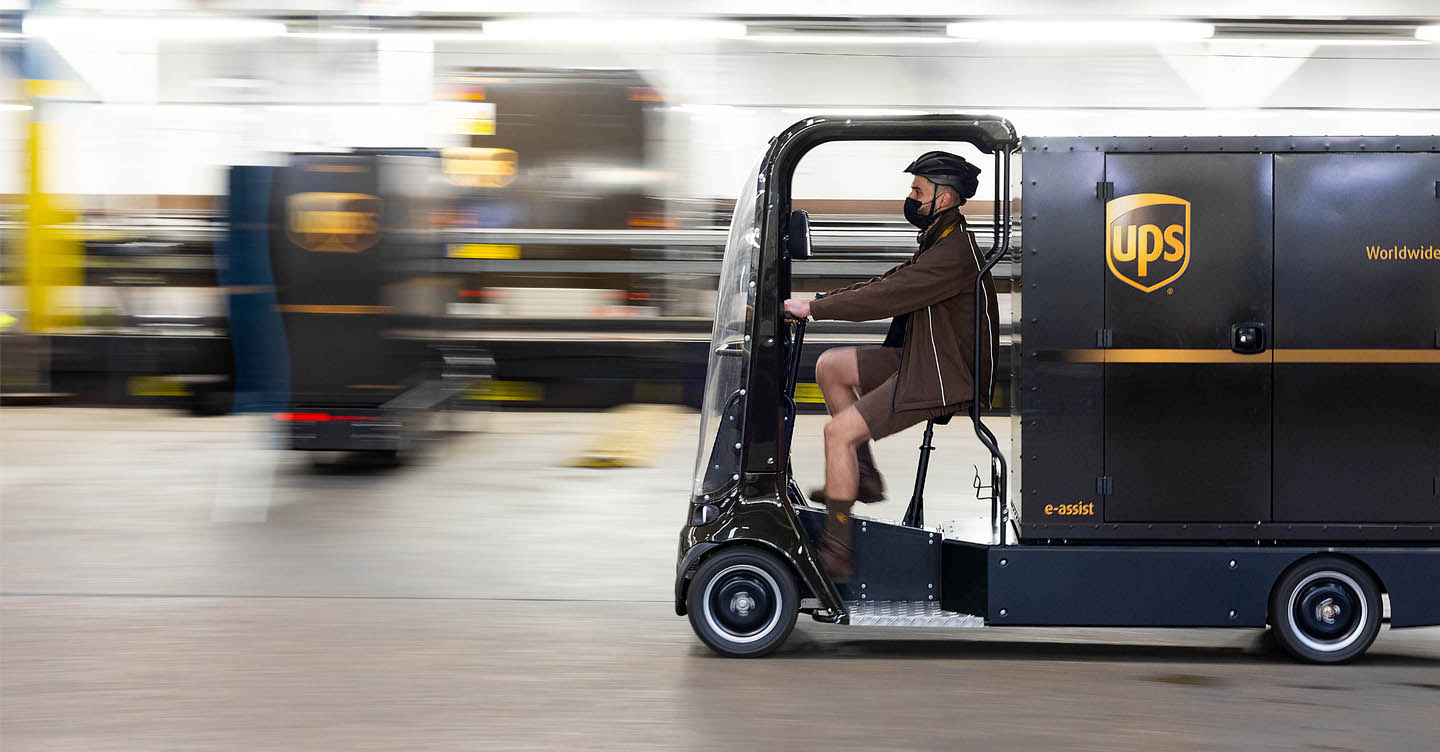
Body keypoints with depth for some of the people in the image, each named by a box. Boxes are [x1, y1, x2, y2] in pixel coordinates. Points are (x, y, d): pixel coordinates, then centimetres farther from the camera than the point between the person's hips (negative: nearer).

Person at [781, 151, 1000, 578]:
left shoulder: (954, 255, -23)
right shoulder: (941, 244, 12)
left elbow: (885, 298, -25)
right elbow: (886, 285, 15)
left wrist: (812, 309, -19)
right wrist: (818, 303, 6)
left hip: (943, 381, -11)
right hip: (921, 360, 11)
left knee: (838, 431, -16)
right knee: (829, 365, 15)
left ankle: (836, 551, -11)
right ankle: (865, 476, 16)